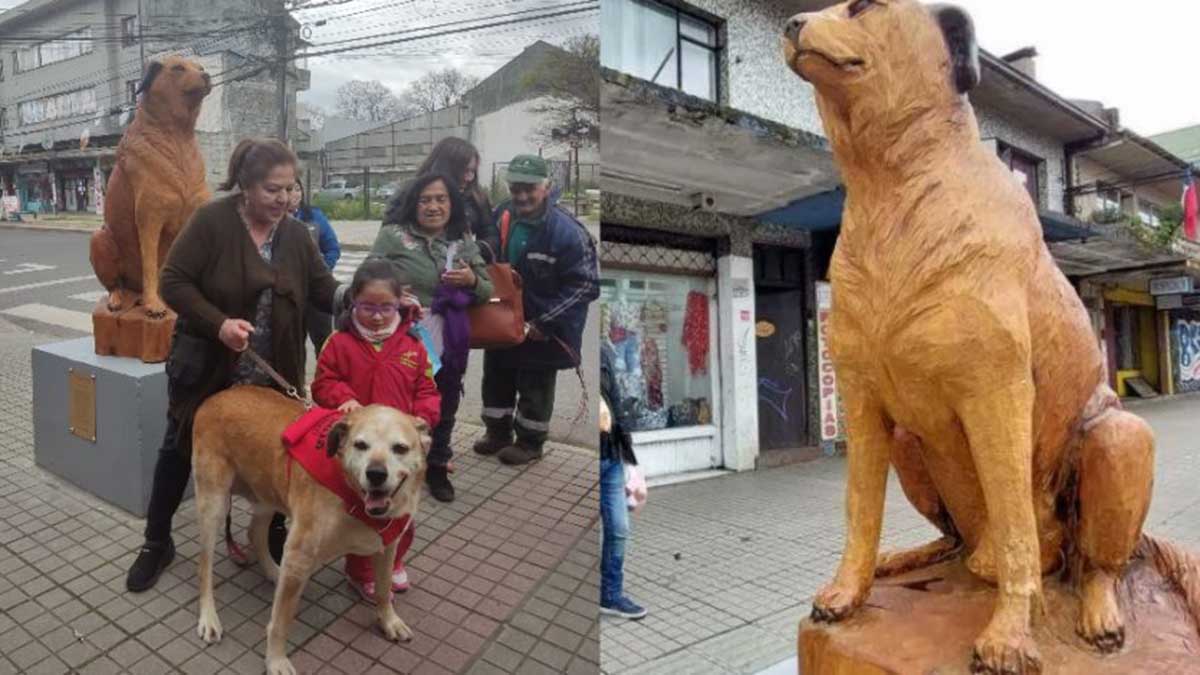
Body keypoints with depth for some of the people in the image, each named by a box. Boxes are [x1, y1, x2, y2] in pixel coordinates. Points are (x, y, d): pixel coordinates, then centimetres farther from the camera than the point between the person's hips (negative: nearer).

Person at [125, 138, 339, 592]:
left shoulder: (296, 234, -1)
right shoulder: (212, 220, -14)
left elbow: (326, 292, -2)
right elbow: (174, 283, -14)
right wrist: (218, 323, -27)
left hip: (271, 376, 3)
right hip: (204, 369, -3)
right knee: (180, 451, 12)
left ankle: (275, 534, 34)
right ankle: (157, 543, 30)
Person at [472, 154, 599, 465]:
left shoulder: (566, 231, -23)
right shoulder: (501, 217, -6)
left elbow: (586, 285, -21)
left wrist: (543, 323, -21)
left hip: (543, 330, -6)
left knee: (535, 387, 11)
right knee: (496, 376, 20)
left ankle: (530, 441, 31)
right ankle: (498, 432, 40)